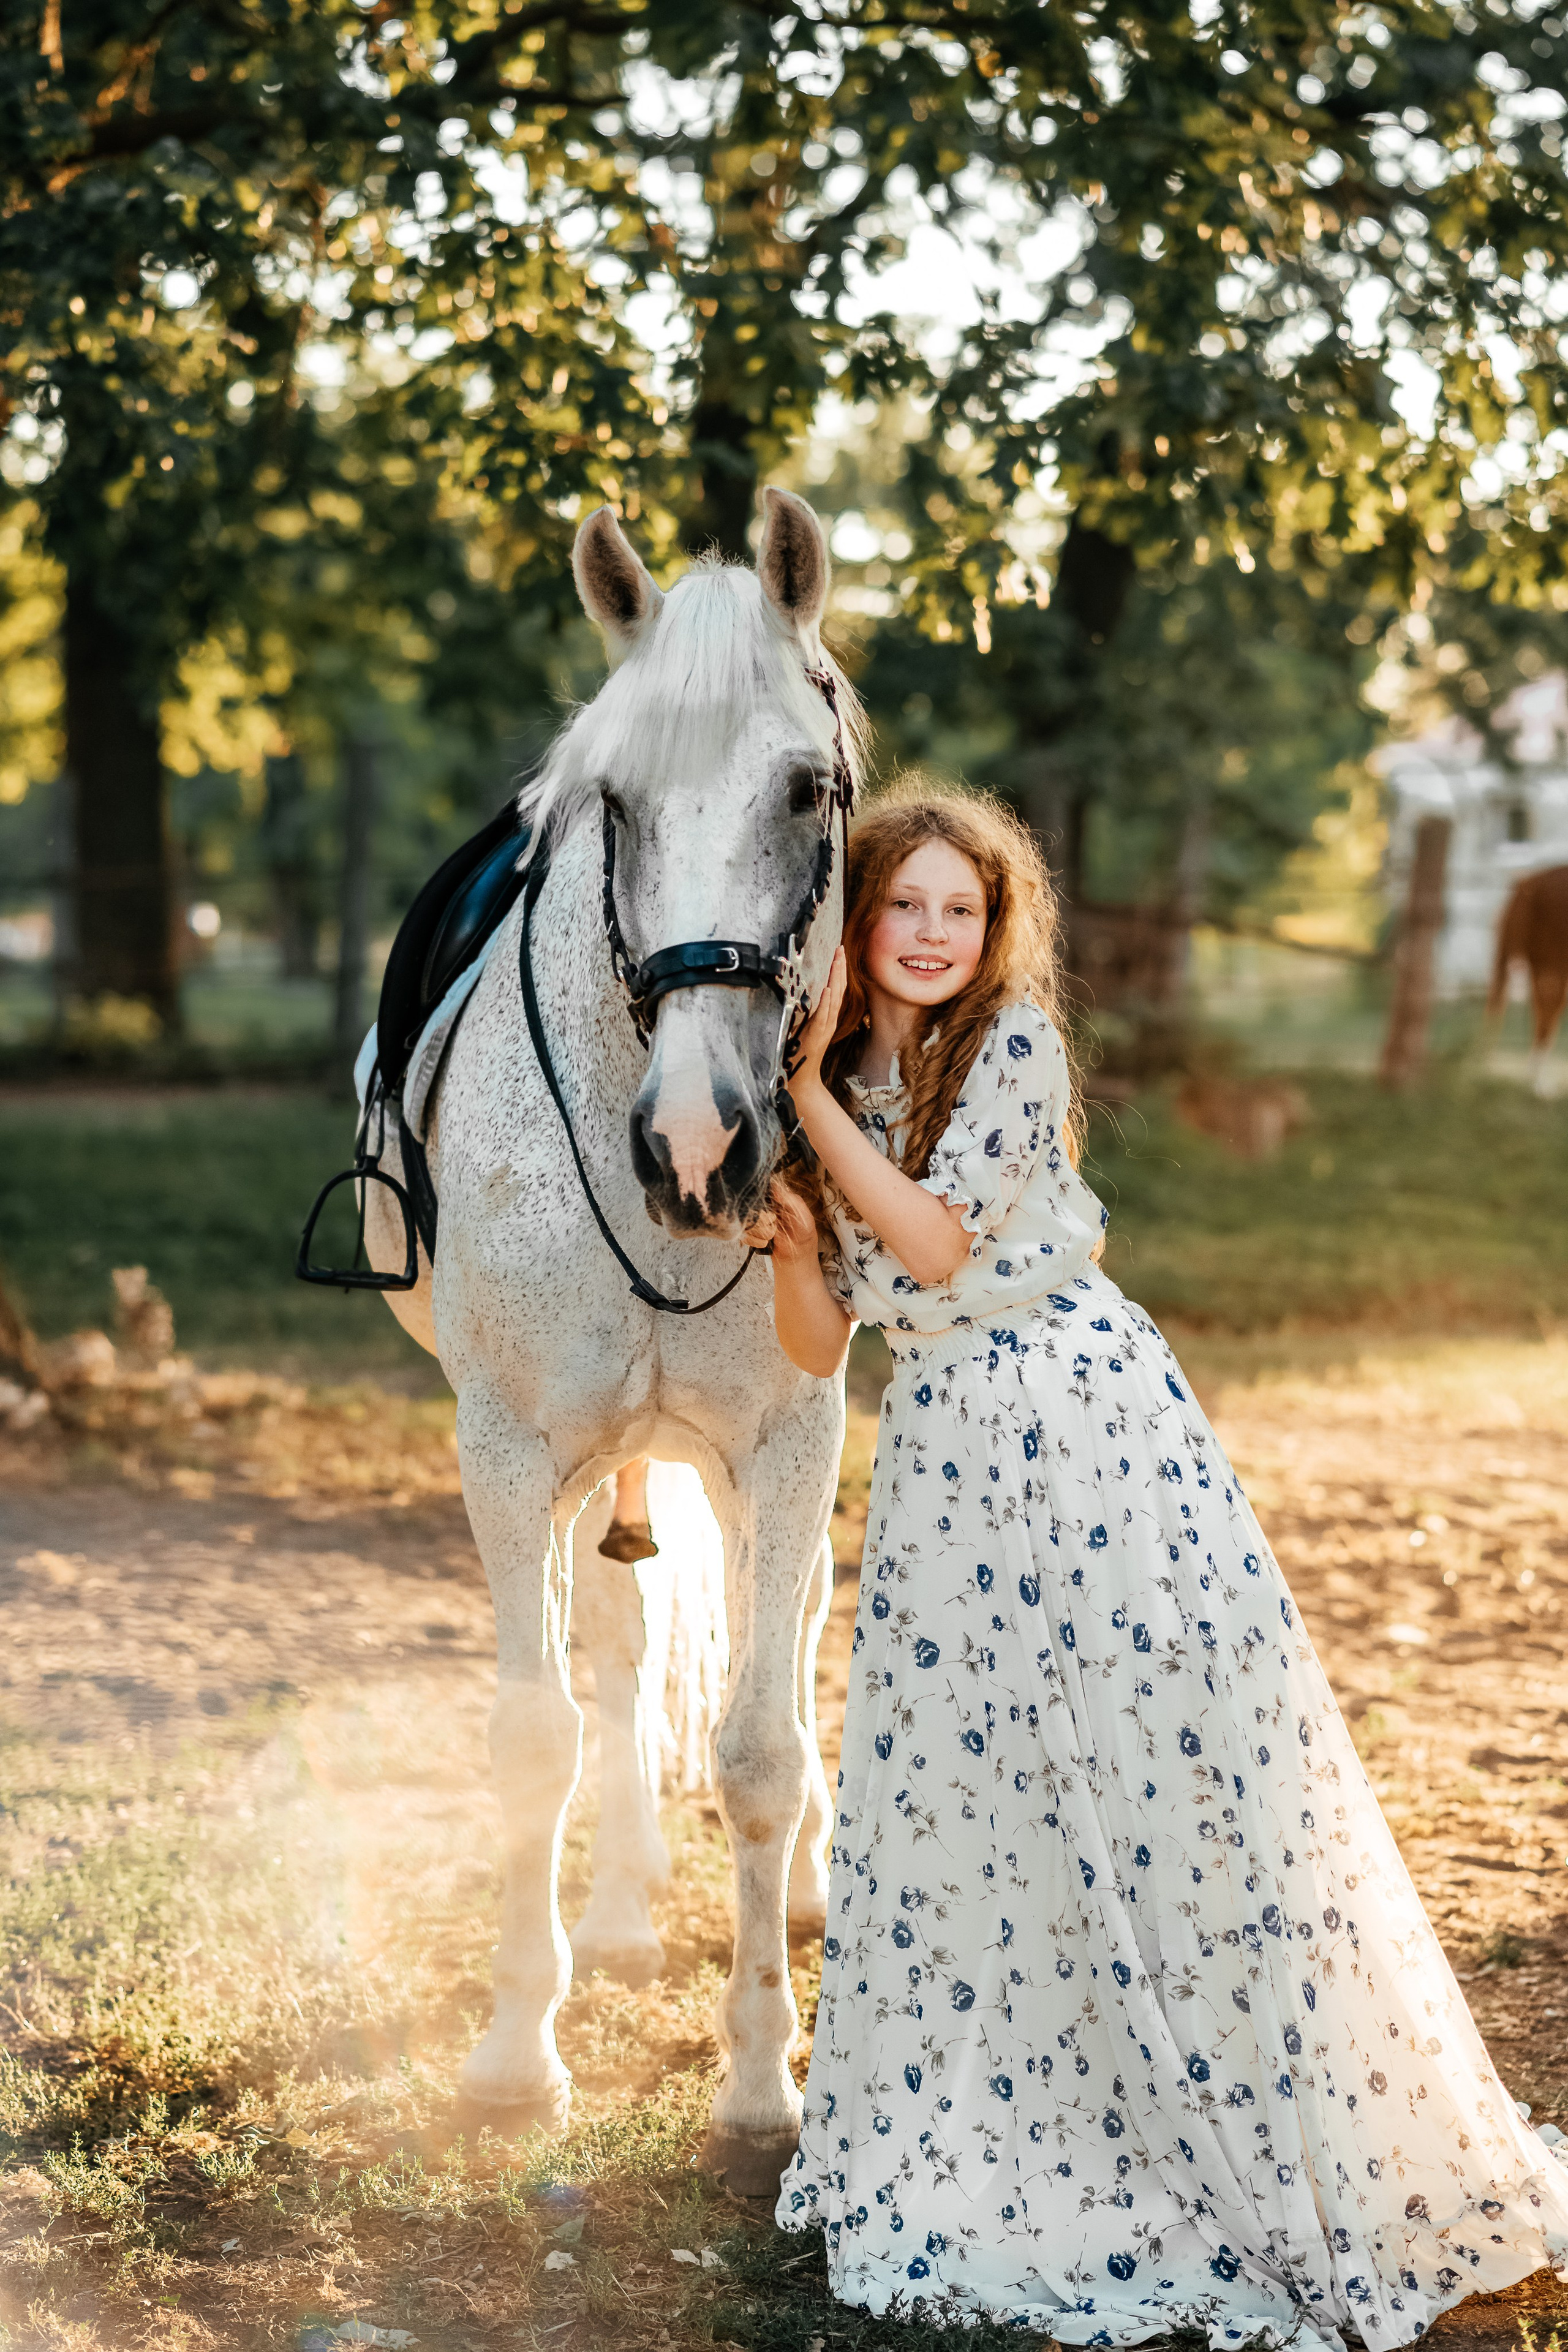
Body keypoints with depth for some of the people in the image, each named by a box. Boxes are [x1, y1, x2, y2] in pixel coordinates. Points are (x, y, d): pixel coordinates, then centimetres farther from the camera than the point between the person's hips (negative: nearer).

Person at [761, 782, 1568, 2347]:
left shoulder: (1016, 1046, -5)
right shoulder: (837, 1082, 8)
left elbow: (937, 1240, -15)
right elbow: (819, 1344, 6)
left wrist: (811, 1097, -10)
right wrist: (789, 1224, -13)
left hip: (1090, 1420, -4)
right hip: (942, 1457, 5)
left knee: (1178, 1771, -6)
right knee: (952, 1799, 6)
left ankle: (1311, 2164, 6)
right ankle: (977, 2159, 23)